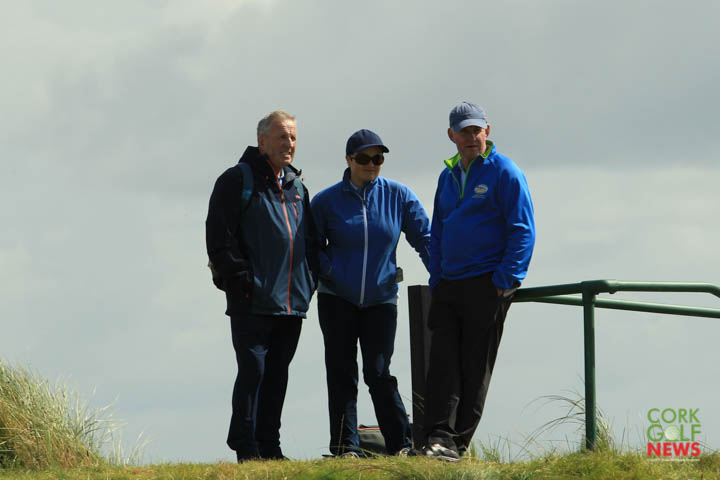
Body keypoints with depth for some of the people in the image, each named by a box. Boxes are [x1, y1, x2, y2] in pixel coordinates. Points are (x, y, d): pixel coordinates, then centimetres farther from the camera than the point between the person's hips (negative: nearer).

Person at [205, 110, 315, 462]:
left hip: (291, 301, 6)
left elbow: (309, 238, 25)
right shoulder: (238, 181, -3)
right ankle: (245, 446, -4)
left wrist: (307, 282, 13)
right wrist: (240, 279, -14)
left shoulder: (297, 186, 18)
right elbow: (219, 236, -9)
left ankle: (269, 444, 13)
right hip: (252, 301, -6)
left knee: (277, 374, 8)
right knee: (253, 370, -8)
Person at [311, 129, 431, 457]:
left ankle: (401, 445, 0)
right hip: (337, 299, 1)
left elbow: (424, 237, 3)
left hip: (381, 299, -1)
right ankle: (345, 447, 5)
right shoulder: (326, 201, -1)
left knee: (378, 373, -7)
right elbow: (313, 245, 10)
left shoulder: (398, 196, -1)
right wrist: (329, 271, -7)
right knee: (342, 374, 1)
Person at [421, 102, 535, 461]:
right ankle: (439, 436, -12)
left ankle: (459, 442, 1)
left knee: (475, 365, -1)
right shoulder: (448, 176, 16)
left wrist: (505, 280, -15)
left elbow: (523, 230, -9)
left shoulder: (504, 173, -5)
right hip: (449, 284, 6)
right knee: (443, 360, -6)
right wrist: (436, 279, 12)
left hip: (487, 284, -6)